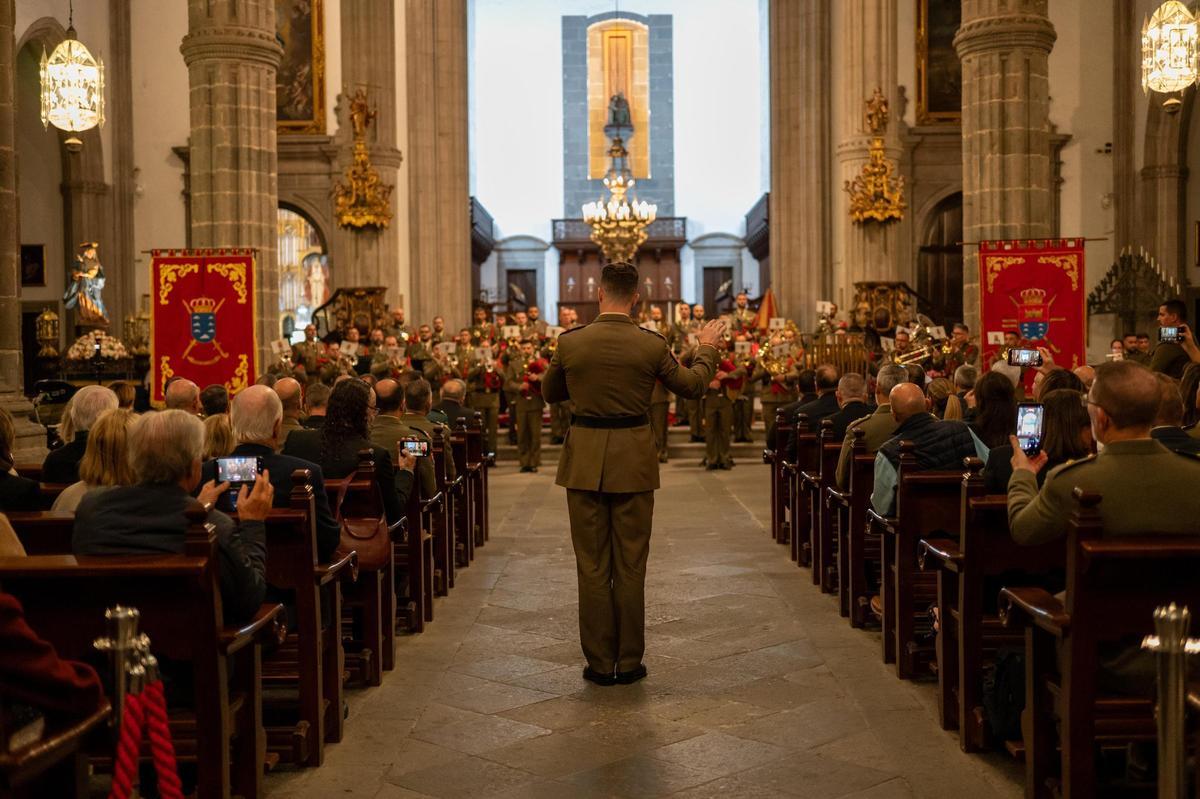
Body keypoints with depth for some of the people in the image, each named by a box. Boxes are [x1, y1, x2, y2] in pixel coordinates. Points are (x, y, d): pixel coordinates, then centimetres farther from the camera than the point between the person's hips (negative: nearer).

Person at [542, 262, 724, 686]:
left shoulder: (570, 342, -6)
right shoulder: (652, 345, -8)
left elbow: (550, 393, 11)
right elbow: (692, 385, 8)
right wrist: (707, 348, 26)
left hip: (584, 460, 0)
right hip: (633, 460, 0)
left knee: (592, 566, 8)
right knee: (630, 566, 9)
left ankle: (600, 663, 14)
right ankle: (629, 662, 16)